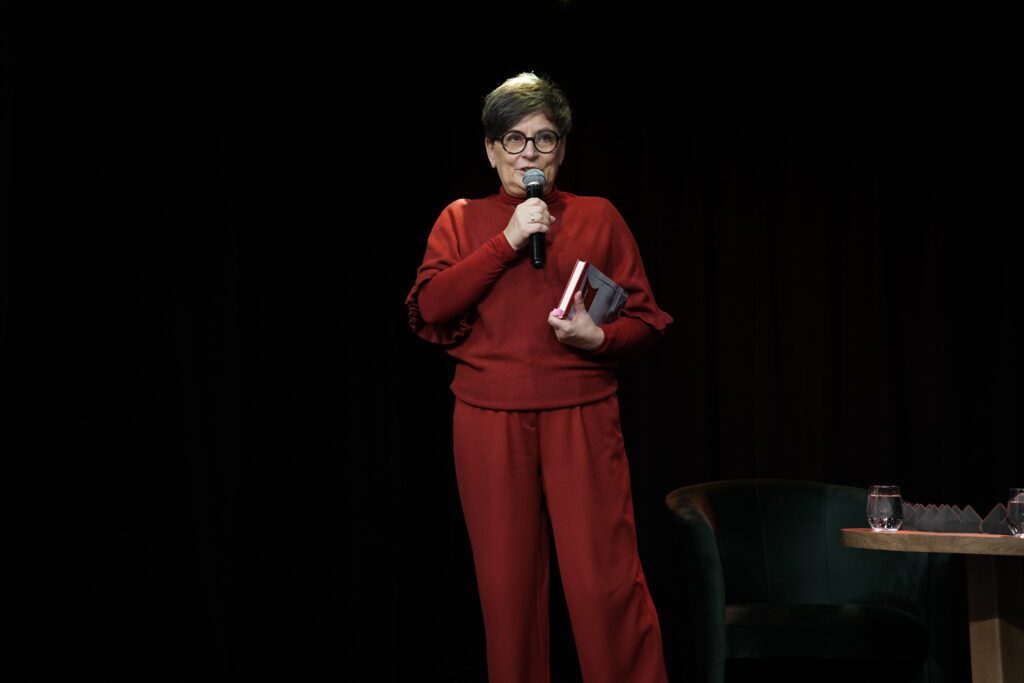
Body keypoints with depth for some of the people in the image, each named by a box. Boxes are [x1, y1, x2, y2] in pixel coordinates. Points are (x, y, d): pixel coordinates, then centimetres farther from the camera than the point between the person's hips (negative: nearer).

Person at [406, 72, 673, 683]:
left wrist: (599, 337, -11)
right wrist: (508, 242, -7)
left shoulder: (598, 217, 12)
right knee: (508, 583, 4)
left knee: (606, 582, -8)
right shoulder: (462, 220, 13)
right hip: (489, 422, 1)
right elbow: (428, 309, -2)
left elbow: (647, 317, 11)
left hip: (582, 417, -1)